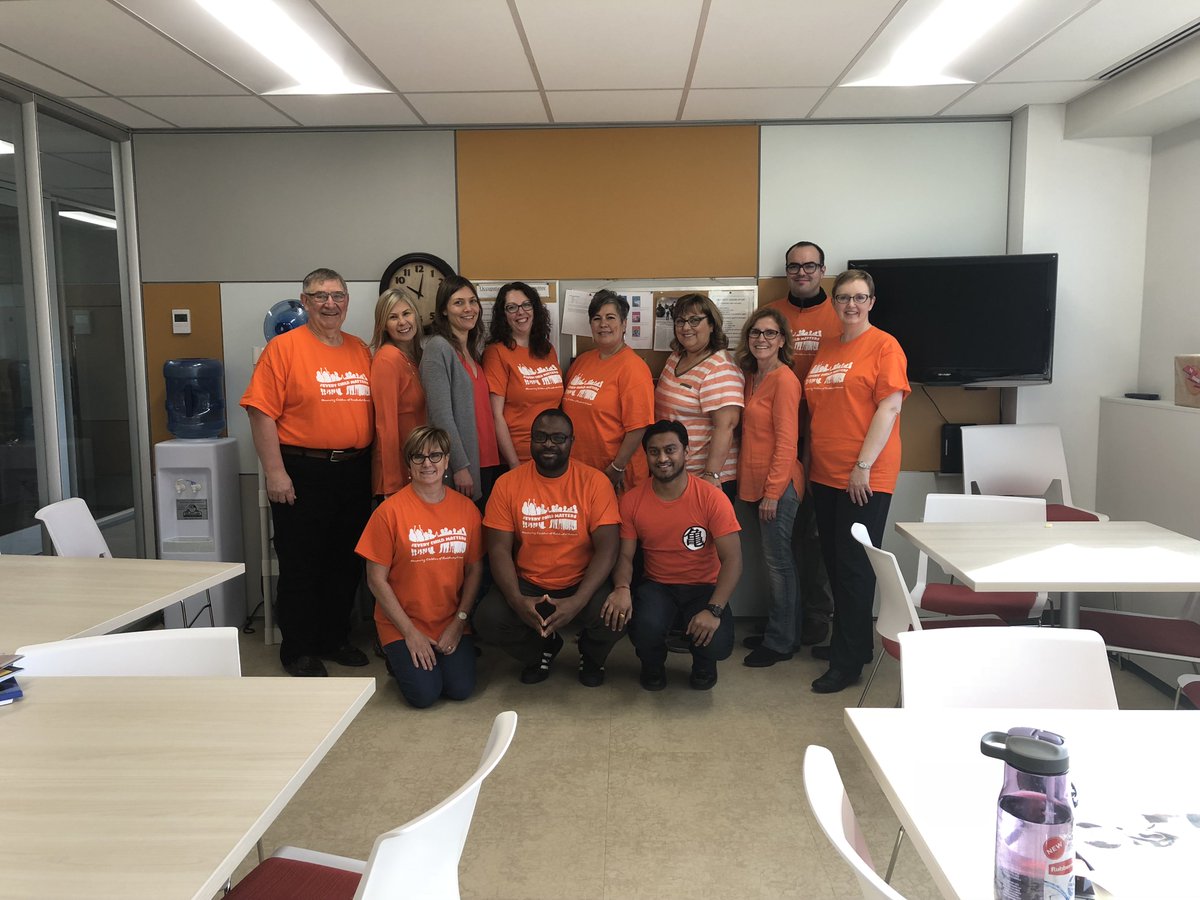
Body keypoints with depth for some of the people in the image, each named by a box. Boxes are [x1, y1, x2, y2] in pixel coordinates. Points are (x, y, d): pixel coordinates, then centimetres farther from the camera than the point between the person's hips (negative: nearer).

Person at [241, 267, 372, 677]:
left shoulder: (360, 350, 10)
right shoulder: (284, 347, -6)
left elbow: (374, 409, 15)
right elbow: (262, 413, -11)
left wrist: (374, 466, 11)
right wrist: (275, 473, -15)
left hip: (354, 472, 6)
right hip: (302, 474, -5)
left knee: (347, 564, 14)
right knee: (300, 566, 5)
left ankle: (335, 639, 30)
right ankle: (298, 650, 19)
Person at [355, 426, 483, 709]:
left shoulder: (466, 508, 0)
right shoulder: (391, 510, -11)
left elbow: (474, 570, 5)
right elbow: (376, 580, -8)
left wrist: (459, 622, -5)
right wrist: (410, 632, -10)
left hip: (451, 623, 3)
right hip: (402, 624, -2)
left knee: (461, 688, -14)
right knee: (423, 693, -17)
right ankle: (398, 659, 15)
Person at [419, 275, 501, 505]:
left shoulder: (473, 351, 15)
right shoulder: (438, 348, -9)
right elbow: (442, 415, -15)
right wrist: (460, 466, -18)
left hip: (487, 463, 7)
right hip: (459, 468, -7)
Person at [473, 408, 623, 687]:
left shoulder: (594, 482, -8)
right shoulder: (508, 483, -3)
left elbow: (607, 548, -13)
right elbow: (499, 549, -5)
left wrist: (578, 602, -26)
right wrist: (517, 600, -22)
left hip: (581, 586, -1)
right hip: (527, 586, 2)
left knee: (615, 616, -30)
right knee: (487, 619, -25)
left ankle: (591, 654, 12)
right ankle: (542, 649, 13)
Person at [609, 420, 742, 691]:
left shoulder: (711, 497, -14)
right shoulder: (632, 500, -5)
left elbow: (732, 559, -16)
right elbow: (625, 555, 0)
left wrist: (714, 610, -29)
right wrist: (622, 588, -24)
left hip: (704, 587, -1)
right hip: (657, 586, 1)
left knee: (717, 643, -28)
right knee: (645, 629, -32)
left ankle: (703, 664, 15)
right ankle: (653, 664, 9)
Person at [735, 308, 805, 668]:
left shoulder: (784, 379, -13)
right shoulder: (753, 377, 14)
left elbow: (786, 442, -17)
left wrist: (773, 491, -18)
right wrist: (759, 488, 11)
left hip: (779, 483, -9)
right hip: (756, 482, 9)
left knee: (778, 560, 0)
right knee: (774, 559, 16)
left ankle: (780, 643, 11)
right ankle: (779, 632, 27)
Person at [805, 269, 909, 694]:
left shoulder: (884, 346, -7)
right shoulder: (825, 351, 14)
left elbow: (890, 407, -14)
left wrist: (864, 466, -18)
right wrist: (810, 463, 13)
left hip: (864, 478, -7)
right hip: (825, 475, 7)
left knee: (854, 567, -1)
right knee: (835, 562, 14)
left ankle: (847, 662, 9)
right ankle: (853, 642, 30)